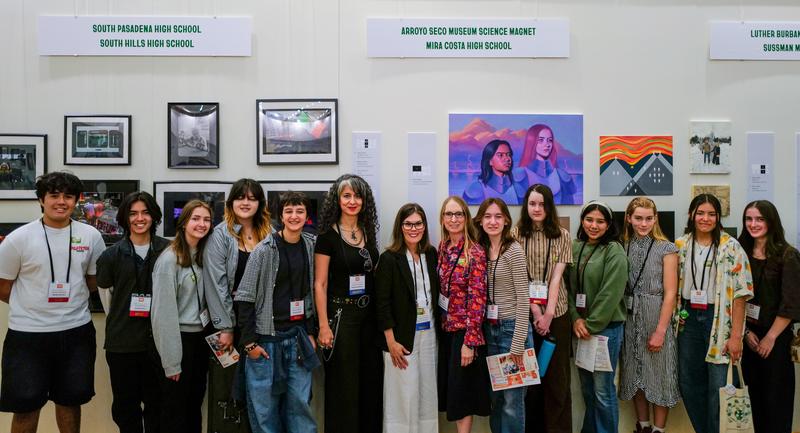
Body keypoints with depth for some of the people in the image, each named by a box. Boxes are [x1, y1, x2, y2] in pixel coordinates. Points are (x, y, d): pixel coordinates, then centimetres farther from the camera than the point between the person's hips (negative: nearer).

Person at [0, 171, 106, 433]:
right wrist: (33, 307, 6)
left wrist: (67, 301, 5)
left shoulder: (91, 236, 0)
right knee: (25, 404, 7)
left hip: (77, 331, 2)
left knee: (71, 399, 16)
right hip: (28, 333, -2)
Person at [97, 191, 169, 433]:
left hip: (157, 339, 0)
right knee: (125, 406, 11)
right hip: (122, 343, 1)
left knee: (156, 403, 10)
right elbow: (105, 292, 12)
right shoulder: (112, 255, -1)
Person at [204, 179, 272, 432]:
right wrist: (225, 327, -12)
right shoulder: (220, 235, -4)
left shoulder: (270, 235, 7)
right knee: (230, 381, 4)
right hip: (232, 317, -3)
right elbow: (216, 284, -9)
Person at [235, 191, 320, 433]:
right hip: (266, 337, -3)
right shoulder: (264, 251, -9)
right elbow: (245, 298, -7)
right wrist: (250, 342, -9)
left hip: (298, 336, 3)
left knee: (300, 402, 6)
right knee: (264, 404, 4)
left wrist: (311, 332, 7)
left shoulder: (311, 246, 4)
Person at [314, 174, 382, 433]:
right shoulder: (328, 236, -9)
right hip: (341, 314, -5)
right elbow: (320, 284, -11)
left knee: (371, 379, 13)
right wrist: (324, 325, -16)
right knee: (343, 384, 3)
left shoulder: (369, 233, 7)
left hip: (368, 315, 6)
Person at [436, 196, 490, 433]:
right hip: (445, 326, 6)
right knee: (448, 385, 12)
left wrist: (470, 340, -19)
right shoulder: (442, 248, 5)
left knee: (461, 387, 1)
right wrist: (439, 323, 9)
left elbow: (478, 299, -17)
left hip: (465, 329, -6)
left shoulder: (475, 253, -15)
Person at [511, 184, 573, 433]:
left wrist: (548, 313, -13)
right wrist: (534, 309, -13)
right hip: (524, 312, 0)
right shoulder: (516, 234, 2)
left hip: (555, 312, 0)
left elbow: (556, 277, -4)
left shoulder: (562, 236, 3)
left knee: (556, 373, 4)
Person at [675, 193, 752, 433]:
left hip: (718, 319, -4)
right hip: (688, 318, 4)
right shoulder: (680, 245, 4)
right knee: (688, 382, 11)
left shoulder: (730, 247, -7)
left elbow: (740, 293, -10)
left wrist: (736, 336, -14)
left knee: (718, 385, -1)